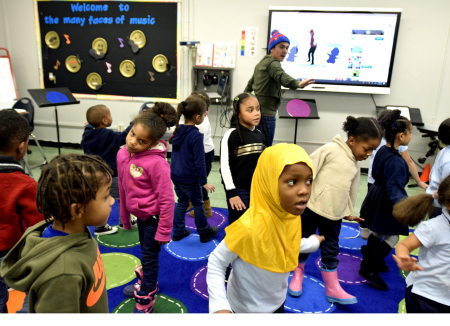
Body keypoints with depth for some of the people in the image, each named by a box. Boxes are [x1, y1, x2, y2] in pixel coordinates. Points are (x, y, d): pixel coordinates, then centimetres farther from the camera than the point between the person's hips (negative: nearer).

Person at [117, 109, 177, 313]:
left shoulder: (157, 162, -30)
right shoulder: (123, 154, -7)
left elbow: (166, 199, -24)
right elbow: (123, 188, 5)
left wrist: (163, 231, -17)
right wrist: (125, 217, 13)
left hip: (154, 217, -7)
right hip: (140, 214, 7)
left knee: (149, 256, 8)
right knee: (145, 251, 26)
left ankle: (145, 300, 29)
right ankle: (145, 283, 50)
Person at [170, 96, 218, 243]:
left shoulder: (178, 131, 0)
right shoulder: (196, 136, -22)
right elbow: (199, 162, -19)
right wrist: (204, 182, -13)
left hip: (175, 175, 7)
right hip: (190, 179, -7)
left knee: (182, 202, 20)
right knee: (198, 204, 10)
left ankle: (178, 232, 28)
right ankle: (204, 233, 26)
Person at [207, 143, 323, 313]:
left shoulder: (293, 216, -14)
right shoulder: (249, 227, -35)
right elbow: (216, 263, -23)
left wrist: (312, 242, 20)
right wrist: (219, 306, -34)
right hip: (246, 309, -6)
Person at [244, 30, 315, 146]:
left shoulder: (262, 63, 21)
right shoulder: (272, 63, -11)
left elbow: (250, 84, 34)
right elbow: (281, 76, -33)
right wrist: (298, 84, -51)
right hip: (266, 114, -10)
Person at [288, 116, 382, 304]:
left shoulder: (355, 164, 9)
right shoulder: (330, 150, -13)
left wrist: (348, 212, 24)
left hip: (334, 215, 6)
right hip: (312, 208, -5)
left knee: (331, 252, 13)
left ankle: (333, 289, 25)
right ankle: (298, 276, 33)